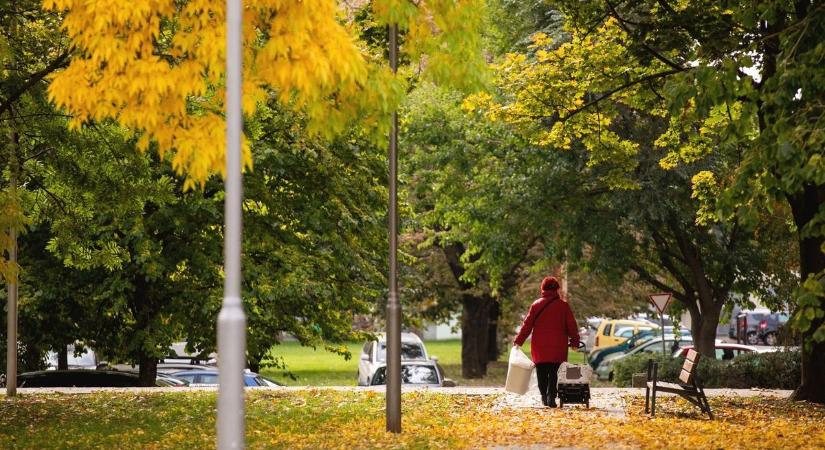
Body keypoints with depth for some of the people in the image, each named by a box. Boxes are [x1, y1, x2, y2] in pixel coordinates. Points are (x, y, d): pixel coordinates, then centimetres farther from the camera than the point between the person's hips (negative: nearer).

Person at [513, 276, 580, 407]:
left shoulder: (536, 305, 3)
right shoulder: (563, 305, 0)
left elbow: (527, 325, 2)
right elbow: (571, 326, 2)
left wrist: (518, 341, 7)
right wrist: (574, 341, 11)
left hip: (539, 347, 1)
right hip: (558, 346, -1)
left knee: (542, 373, 11)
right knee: (554, 372, -2)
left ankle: (544, 396, 10)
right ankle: (551, 396, -15)